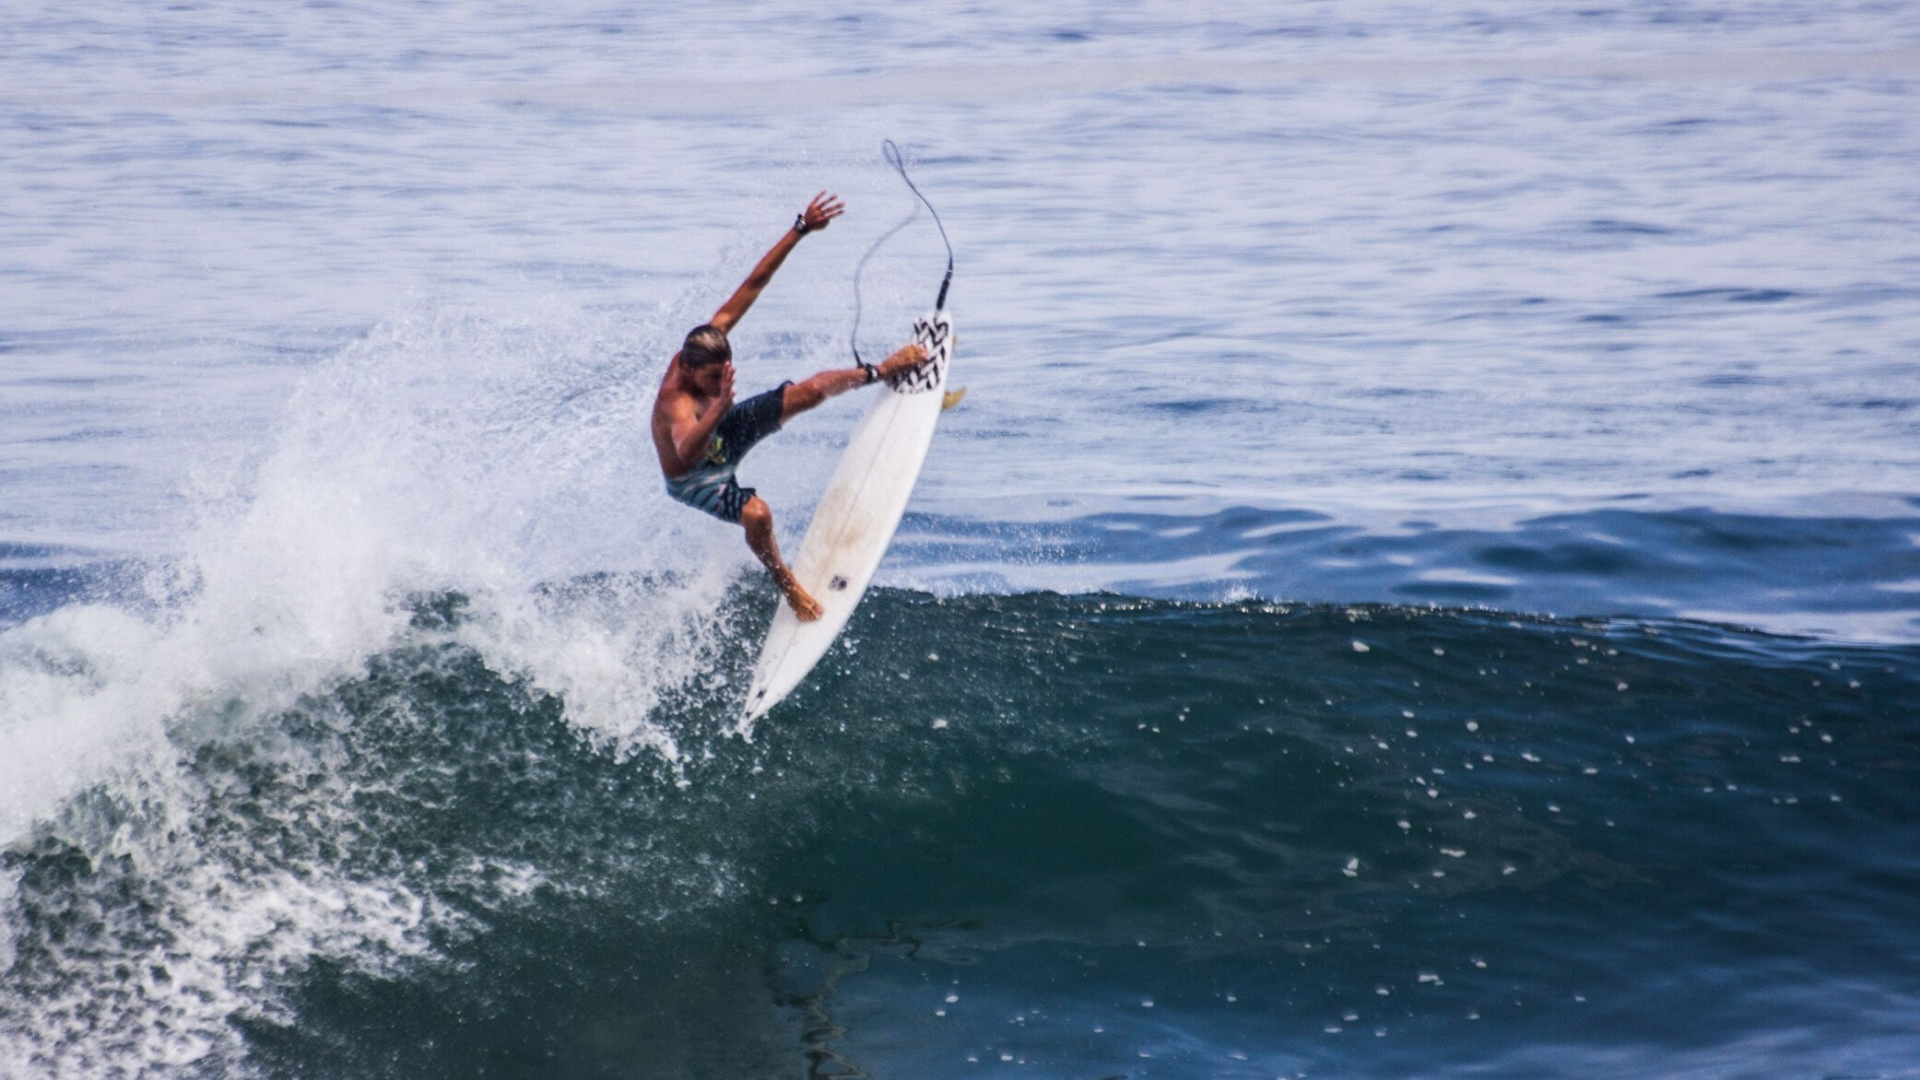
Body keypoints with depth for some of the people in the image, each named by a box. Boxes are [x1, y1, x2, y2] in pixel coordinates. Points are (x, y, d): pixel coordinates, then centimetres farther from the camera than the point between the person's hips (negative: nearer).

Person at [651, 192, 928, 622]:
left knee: (812, 390, -7)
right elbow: (687, 452, -66)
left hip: (723, 433, 6)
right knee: (757, 514, -30)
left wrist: (800, 230, -26)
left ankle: (884, 370, 15)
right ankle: (788, 585, -3)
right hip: (694, 478, -6)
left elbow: (751, 286, -23)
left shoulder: (711, 338, -28)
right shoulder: (676, 402, -45)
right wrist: (720, 406, -81)